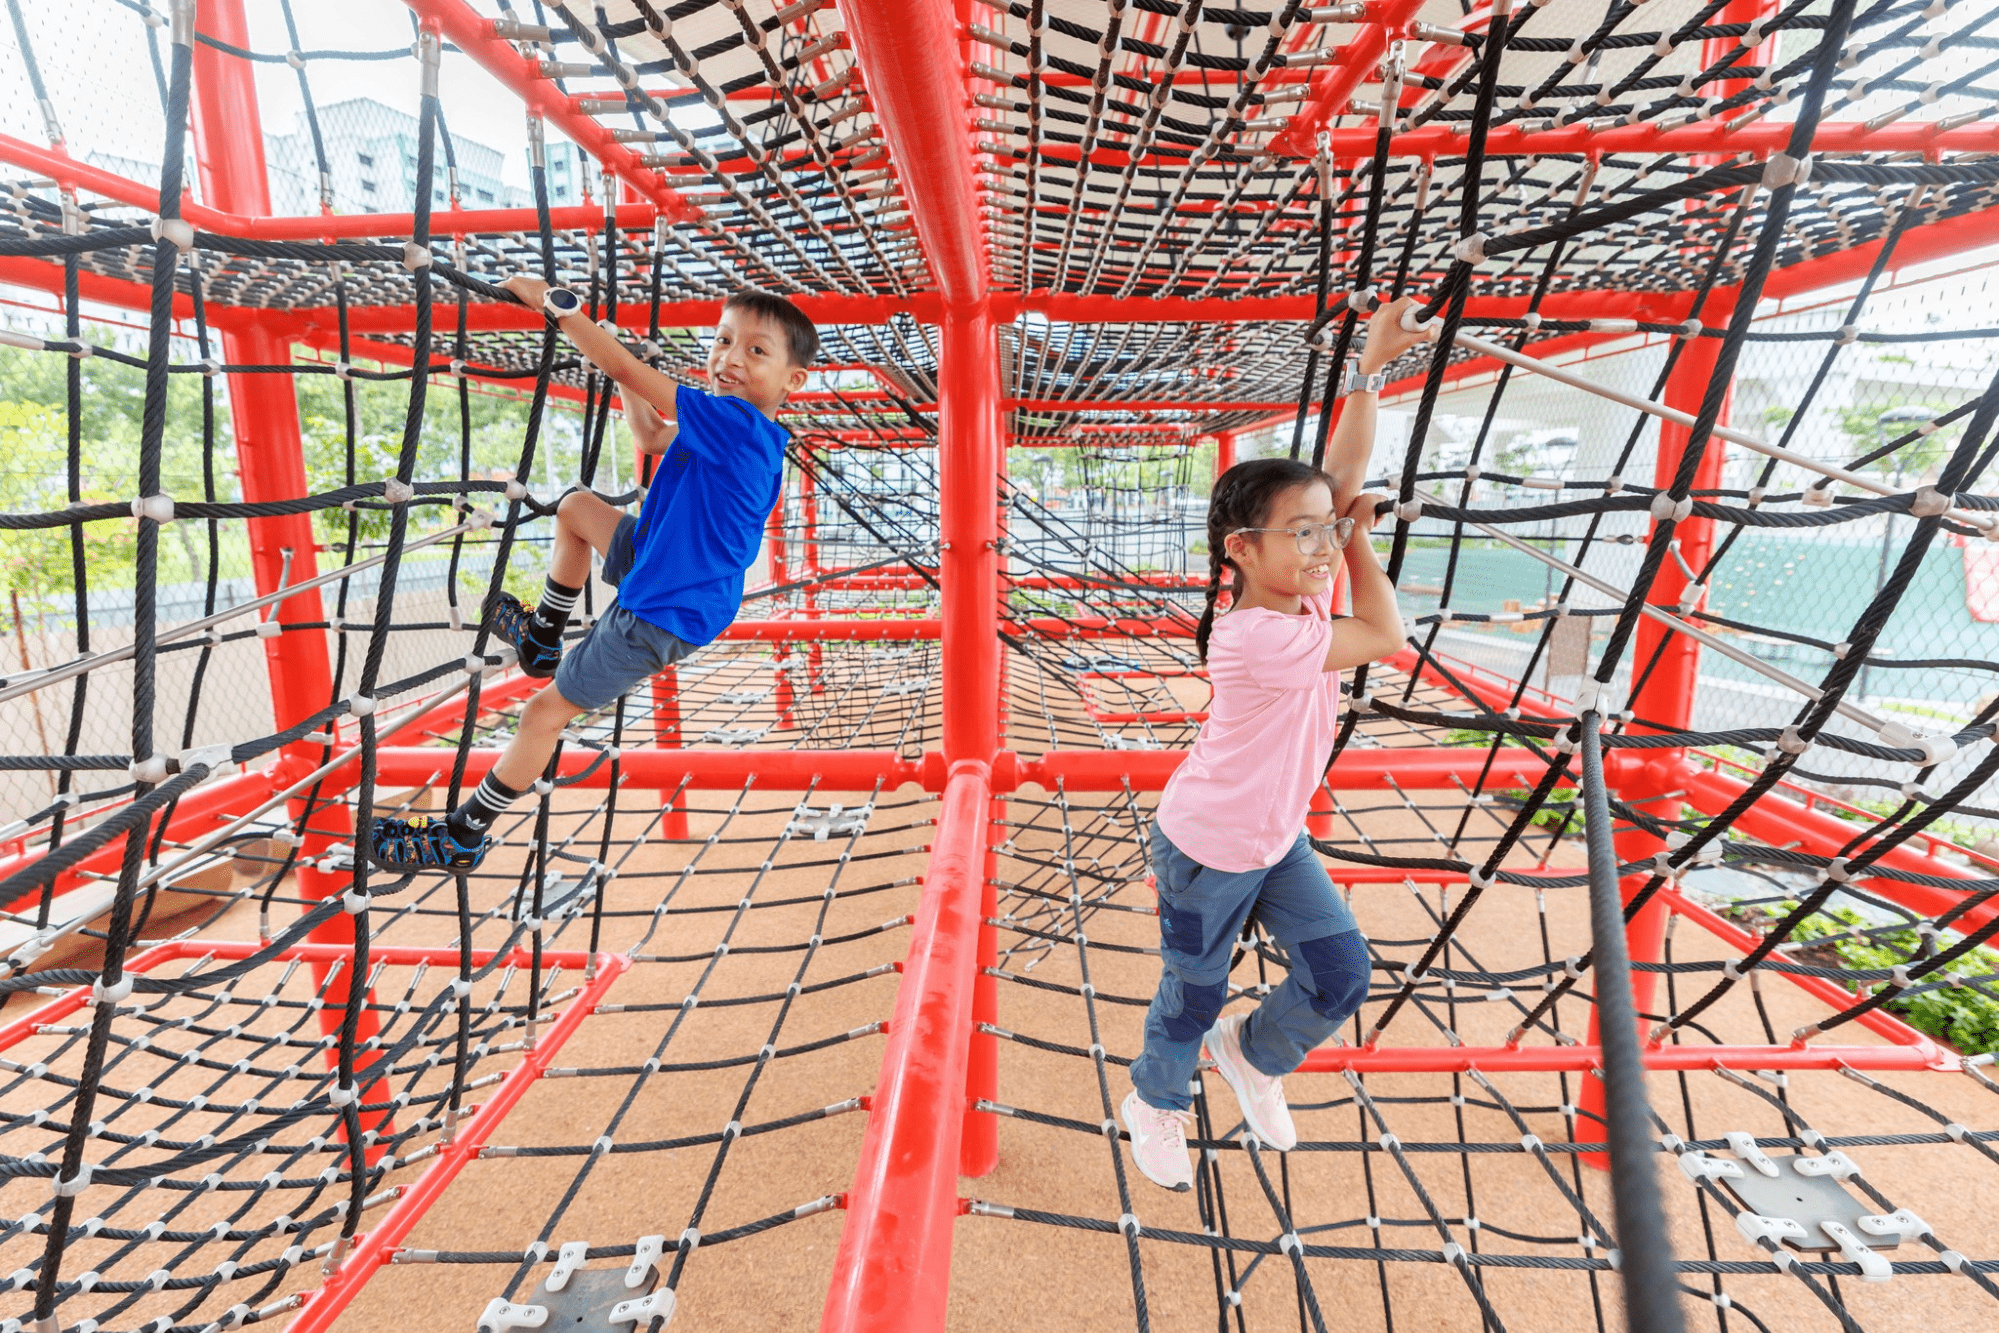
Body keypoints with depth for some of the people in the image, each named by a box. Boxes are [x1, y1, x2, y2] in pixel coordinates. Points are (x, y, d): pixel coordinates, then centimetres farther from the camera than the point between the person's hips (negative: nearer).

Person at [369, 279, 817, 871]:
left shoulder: (737, 421, -25)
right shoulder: (739, 431, 3)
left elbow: (627, 372, -25)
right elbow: (651, 438, 19)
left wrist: (554, 301, -14)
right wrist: (620, 354, 17)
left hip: (661, 616, -9)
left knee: (546, 710, 5)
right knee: (576, 508, 24)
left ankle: (463, 835, 25)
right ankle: (542, 639, 36)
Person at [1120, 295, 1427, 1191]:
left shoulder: (1302, 590, -8)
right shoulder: (1253, 635, -33)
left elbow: (1343, 474, -12)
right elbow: (1386, 636, -19)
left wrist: (1370, 369, -17)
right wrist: (1357, 537, -10)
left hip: (1277, 838, 8)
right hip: (1206, 848, -7)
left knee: (1341, 976, 11)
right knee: (1192, 995, 14)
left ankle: (1252, 1054, 40)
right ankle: (1155, 1104, 45)